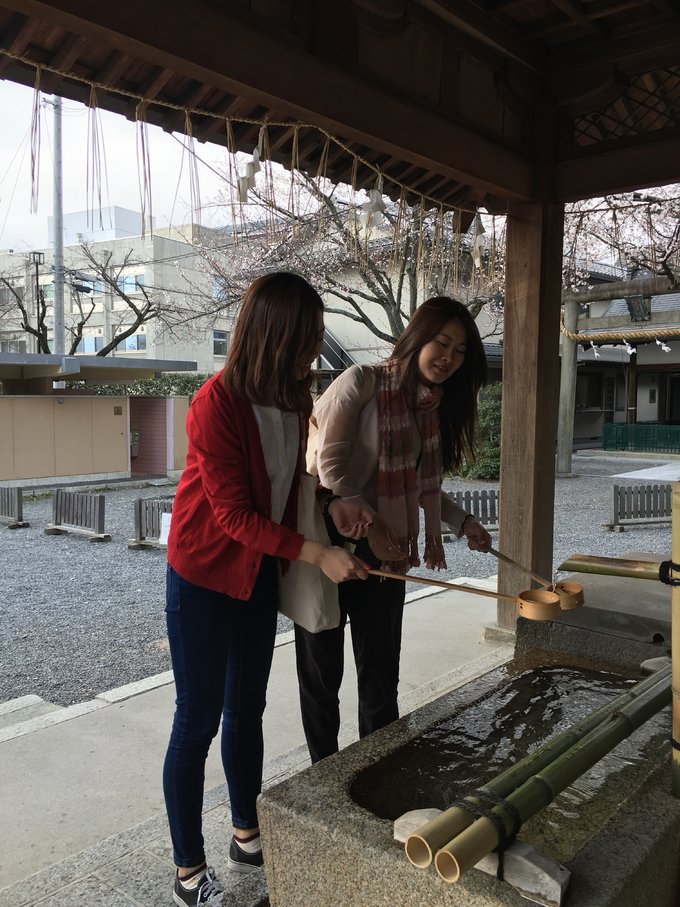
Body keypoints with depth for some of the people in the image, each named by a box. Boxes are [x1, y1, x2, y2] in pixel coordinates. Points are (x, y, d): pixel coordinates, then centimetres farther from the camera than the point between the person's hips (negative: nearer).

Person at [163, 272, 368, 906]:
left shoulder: (293, 398, -1)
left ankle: (247, 837, 36)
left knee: (246, 709, 18)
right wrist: (315, 554, -26)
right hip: (204, 576, -7)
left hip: (259, 572, 7)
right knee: (198, 719, 4)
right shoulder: (217, 402, -24)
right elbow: (234, 514, -24)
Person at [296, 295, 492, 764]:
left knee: (381, 672, 14)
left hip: (382, 552, 6)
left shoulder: (435, 407, 7)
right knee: (322, 670, 8)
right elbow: (329, 465, -17)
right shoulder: (362, 381, -13)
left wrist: (463, 521, 0)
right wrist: (371, 528, -20)